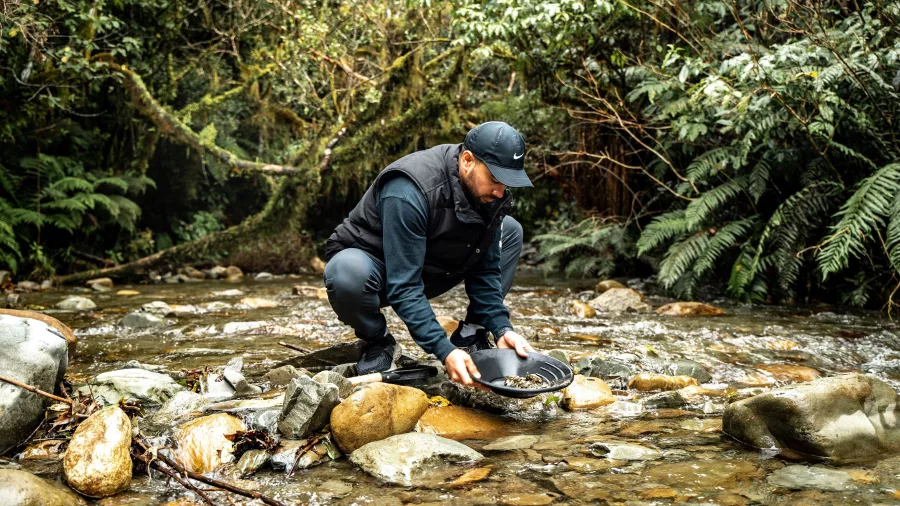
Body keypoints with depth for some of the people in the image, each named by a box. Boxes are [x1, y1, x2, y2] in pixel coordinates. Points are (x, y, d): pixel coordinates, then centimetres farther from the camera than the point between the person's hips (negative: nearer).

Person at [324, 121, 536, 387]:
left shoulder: (490, 192, -13)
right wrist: (445, 352, -43)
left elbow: (484, 269, -6)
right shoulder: (408, 191, -35)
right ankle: (378, 341, -10)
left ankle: (470, 336, -3)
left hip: (429, 269, 6)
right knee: (347, 274, -42)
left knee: (511, 231, -2)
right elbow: (403, 286, -37)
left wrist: (501, 328, -21)